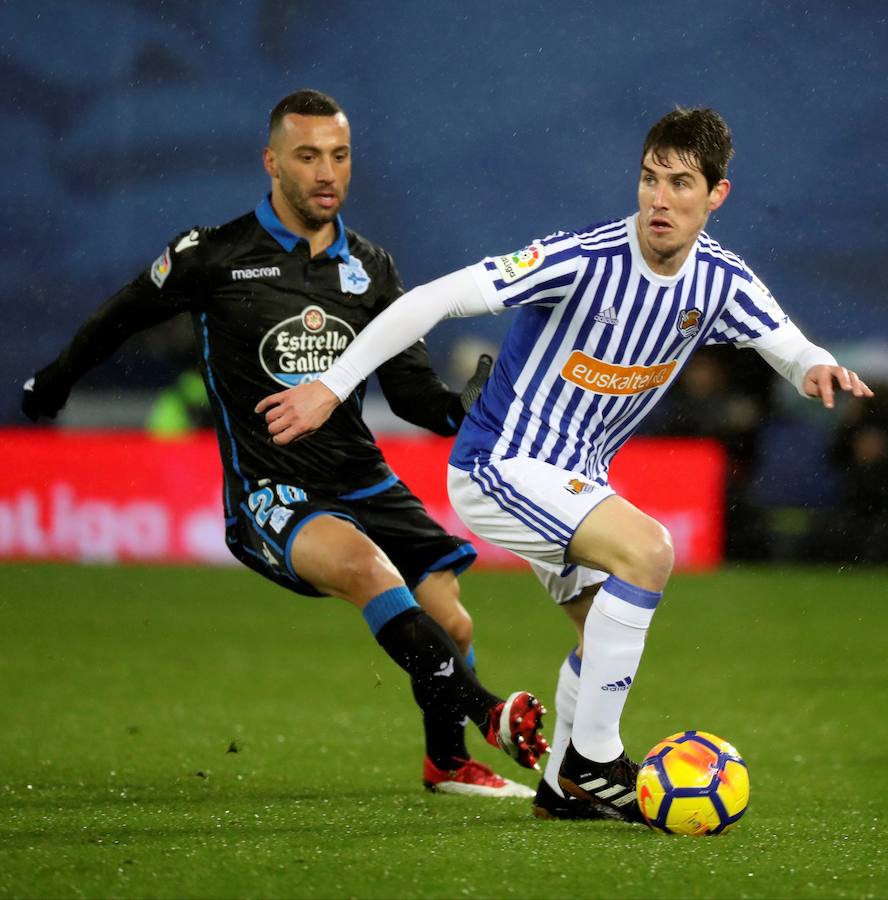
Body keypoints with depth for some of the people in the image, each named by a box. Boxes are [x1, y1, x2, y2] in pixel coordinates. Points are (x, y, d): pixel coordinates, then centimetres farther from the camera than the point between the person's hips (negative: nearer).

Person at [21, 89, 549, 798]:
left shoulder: (370, 268, 9)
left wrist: (464, 408, -12)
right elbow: (122, 318, 14)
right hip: (269, 494, -5)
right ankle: (489, 715, -40)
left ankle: (448, 759, 25)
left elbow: (410, 390, 9)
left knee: (450, 622, -4)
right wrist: (51, 385, 25)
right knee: (361, 561, -35)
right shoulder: (214, 257, -4)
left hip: (362, 479, 5)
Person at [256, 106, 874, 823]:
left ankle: (564, 787, 35)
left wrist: (817, 368, -20)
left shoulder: (719, 280, -6)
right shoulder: (585, 259, -25)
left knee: (611, 629, 15)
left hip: (575, 478, 8)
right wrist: (331, 387, -25)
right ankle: (593, 759, -16)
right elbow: (435, 300, -25)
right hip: (501, 466, -8)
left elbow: (790, 347, 6)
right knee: (647, 550, -26)